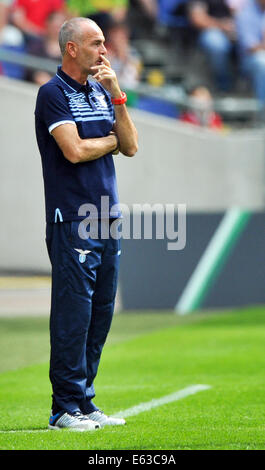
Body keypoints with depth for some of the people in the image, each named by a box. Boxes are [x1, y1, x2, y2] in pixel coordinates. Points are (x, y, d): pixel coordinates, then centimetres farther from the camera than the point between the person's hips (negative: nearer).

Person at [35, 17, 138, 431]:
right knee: (73, 314, -8)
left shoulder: (101, 93, 17)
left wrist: (116, 95, -1)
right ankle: (65, 408, -5)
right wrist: (111, 140, 1)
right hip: (73, 221, -8)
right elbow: (74, 150, -18)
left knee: (101, 312, 8)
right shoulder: (54, 94, -6)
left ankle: (85, 402, 15)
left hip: (107, 218, 8)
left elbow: (130, 146, 9)